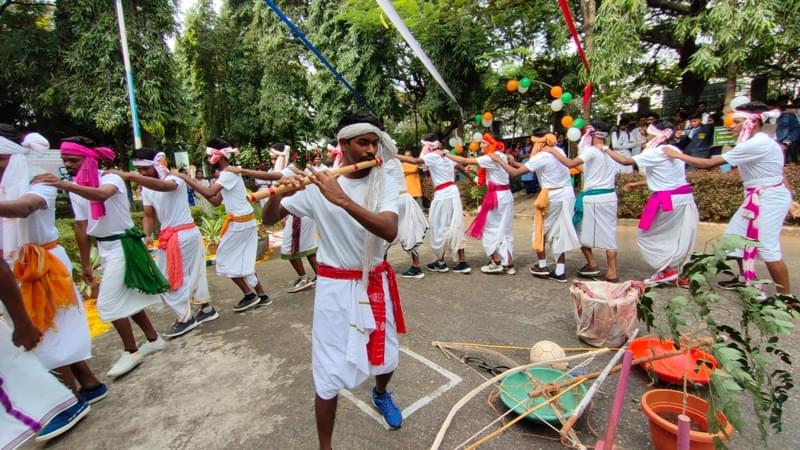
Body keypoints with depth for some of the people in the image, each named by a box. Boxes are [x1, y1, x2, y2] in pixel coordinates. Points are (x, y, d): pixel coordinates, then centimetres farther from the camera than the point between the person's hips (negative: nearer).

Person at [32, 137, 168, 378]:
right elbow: (81, 226, 6)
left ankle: (131, 352, 10)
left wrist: (64, 185, -54)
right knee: (127, 298, 15)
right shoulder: (76, 189, 6)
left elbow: (101, 195, -40)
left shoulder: (111, 179, -15)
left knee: (108, 303, -6)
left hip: (123, 245, -8)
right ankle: (153, 339, 30)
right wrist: (85, 264, 8)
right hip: (104, 247, 8)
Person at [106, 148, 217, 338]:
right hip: (169, 235, 8)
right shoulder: (146, 189, 8)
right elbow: (149, 215, 6)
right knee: (192, 272, 16)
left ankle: (185, 318, 9)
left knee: (167, 279, -3)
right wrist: (147, 235, -12)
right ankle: (206, 309, 28)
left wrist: (129, 176, -48)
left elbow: (164, 186, -41)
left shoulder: (174, 180, -16)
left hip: (184, 234, -8)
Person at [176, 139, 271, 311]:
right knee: (243, 261, 14)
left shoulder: (229, 173, -15)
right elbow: (216, 201, 13)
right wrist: (195, 186, 7)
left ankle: (249, 295, 8)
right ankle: (261, 295, 18)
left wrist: (185, 178, -21)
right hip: (246, 221, 9)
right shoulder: (227, 173, 14)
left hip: (239, 222, -9)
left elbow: (209, 193, -28)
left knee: (225, 259, 3)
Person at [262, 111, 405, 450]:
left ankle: (381, 394, 57)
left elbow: (389, 232, -27)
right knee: (330, 374, 2)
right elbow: (269, 220, -5)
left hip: (375, 283, 3)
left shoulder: (383, 185, -8)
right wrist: (278, 192, -27)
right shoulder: (318, 184, -9)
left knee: (387, 358, 21)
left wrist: (342, 199, -37)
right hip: (335, 287, -2)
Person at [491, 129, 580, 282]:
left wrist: (499, 160, -4)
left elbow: (516, 173, -15)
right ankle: (560, 271, 14)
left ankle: (542, 266, 18)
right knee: (560, 232, 10)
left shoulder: (541, 157, -14)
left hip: (552, 197, -7)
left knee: (541, 229, 12)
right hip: (567, 195, 7)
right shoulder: (559, 151, 9)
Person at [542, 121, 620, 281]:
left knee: (581, 230, 10)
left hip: (593, 198, -7)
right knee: (608, 233, 9)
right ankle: (612, 272, 9)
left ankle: (592, 264, 13)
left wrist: (553, 151, -14)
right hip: (610, 196, 7)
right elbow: (615, 177, 14)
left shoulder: (591, 151, -12)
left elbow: (570, 163, -23)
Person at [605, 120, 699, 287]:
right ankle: (680, 276, 20)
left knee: (645, 235, 6)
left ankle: (667, 271, 8)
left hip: (668, 201, -9)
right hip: (682, 198, 9)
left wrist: (606, 149, -7)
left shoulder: (656, 153, -14)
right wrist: (638, 184, 19)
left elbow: (626, 161, -17)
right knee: (679, 238, 14)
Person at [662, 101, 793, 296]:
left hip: (770, 198, -10)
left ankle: (786, 296, 5)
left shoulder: (756, 145, -24)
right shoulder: (758, 141, 6)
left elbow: (710, 164, -24)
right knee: (735, 235, 16)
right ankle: (744, 279, 30)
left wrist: (678, 155, -17)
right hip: (757, 197, 10)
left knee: (767, 247, -7)